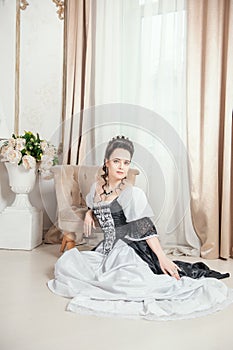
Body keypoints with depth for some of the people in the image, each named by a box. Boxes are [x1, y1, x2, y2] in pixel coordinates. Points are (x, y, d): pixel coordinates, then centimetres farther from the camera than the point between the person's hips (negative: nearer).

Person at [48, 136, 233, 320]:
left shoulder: (132, 193, -13)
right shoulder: (97, 186, 6)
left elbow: (146, 228, -16)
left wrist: (162, 257, -24)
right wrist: (89, 213, 4)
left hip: (129, 249, -6)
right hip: (107, 249, 7)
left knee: (124, 281, -34)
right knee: (66, 262, -6)